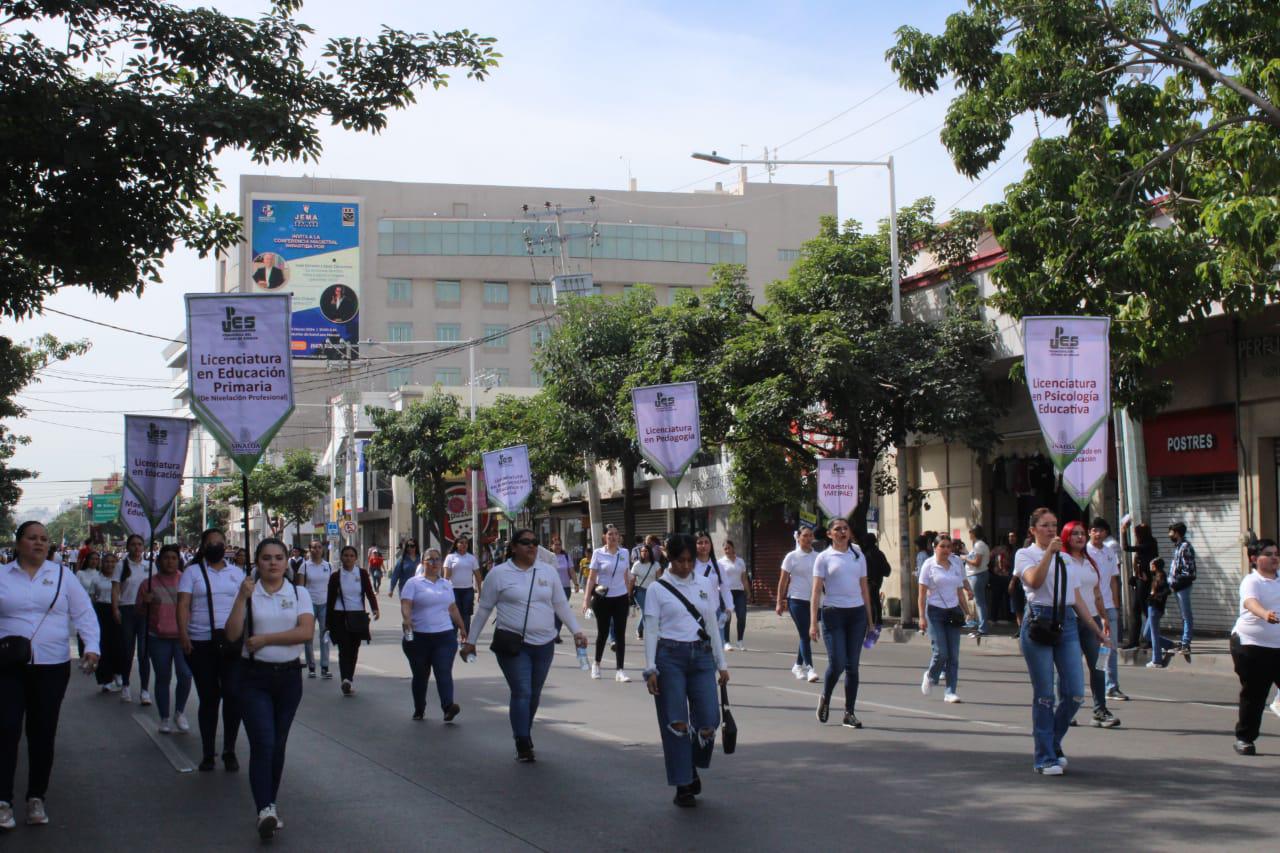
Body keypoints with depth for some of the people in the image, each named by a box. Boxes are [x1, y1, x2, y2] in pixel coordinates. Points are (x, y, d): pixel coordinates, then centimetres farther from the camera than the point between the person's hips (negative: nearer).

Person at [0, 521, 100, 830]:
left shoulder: (62, 575, 6)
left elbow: (84, 614, 4)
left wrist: (91, 646, -9)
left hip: (52, 666, 1)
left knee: (43, 734, 7)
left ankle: (36, 799, 18)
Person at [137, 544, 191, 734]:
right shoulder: (149, 583, 4)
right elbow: (139, 610, 11)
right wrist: (146, 602, -10)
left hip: (182, 636, -1)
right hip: (158, 638, 1)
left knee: (185, 675, -11)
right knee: (162, 678, 7)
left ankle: (180, 713, 11)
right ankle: (164, 718, 18)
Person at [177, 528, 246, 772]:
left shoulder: (237, 573, 13)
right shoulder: (192, 572, 6)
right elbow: (183, 605, -1)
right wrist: (183, 634, -13)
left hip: (232, 642, 1)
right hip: (201, 643, -1)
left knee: (233, 694, -9)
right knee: (208, 699, 4)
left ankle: (229, 751, 4)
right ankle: (207, 753, 15)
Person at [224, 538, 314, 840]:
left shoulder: (299, 593, 4)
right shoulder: (247, 593, 3)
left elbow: (306, 631, -11)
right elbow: (232, 634, -8)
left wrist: (264, 639, -12)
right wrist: (242, 597, -15)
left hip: (289, 676, 2)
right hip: (255, 678, -2)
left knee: (278, 745, 9)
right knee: (263, 744, -14)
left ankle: (269, 805, 21)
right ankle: (265, 810, -18)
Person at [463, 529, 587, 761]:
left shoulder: (548, 572, 8)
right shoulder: (499, 573, -2)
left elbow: (561, 605, 12)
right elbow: (484, 609, 3)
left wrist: (576, 631, 2)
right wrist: (470, 640, 4)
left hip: (544, 644, 4)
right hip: (513, 644, -4)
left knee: (534, 695, 13)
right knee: (522, 693, -10)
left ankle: (525, 733, 31)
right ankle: (523, 745, -4)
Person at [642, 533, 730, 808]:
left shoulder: (705, 585, 11)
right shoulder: (658, 589, 0)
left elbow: (712, 625, 15)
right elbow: (651, 631, -1)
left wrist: (722, 664, 13)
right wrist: (650, 669, -8)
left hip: (701, 656, 3)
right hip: (670, 657, -3)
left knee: (708, 720, -5)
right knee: (676, 723, -3)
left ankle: (693, 769, 23)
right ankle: (683, 786, 7)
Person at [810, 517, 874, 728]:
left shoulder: (858, 556, 12)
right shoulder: (824, 558, 1)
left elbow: (864, 587, 15)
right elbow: (817, 590, -3)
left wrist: (869, 617, 11)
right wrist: (813, 622, -10)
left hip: (857, 612, 4)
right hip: (833, 613, -3)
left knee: (852, 666, 4)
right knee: (837, 664, -9)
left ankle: (849, 713, 10)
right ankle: (825, 699, 19)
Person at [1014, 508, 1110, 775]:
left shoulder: (1065, 558, 21)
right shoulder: (1025, 554, 5)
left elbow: (1077, 599, 22)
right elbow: (1035, 581, -16)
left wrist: (1098, 631, 19)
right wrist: (1049, 551, -18)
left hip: (1067, 623, 5)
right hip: (1039, 620, -5)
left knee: (1075, 694, -1)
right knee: (1044, 695, -3)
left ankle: (1053, 743, 22)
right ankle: (1046, 758, 7)